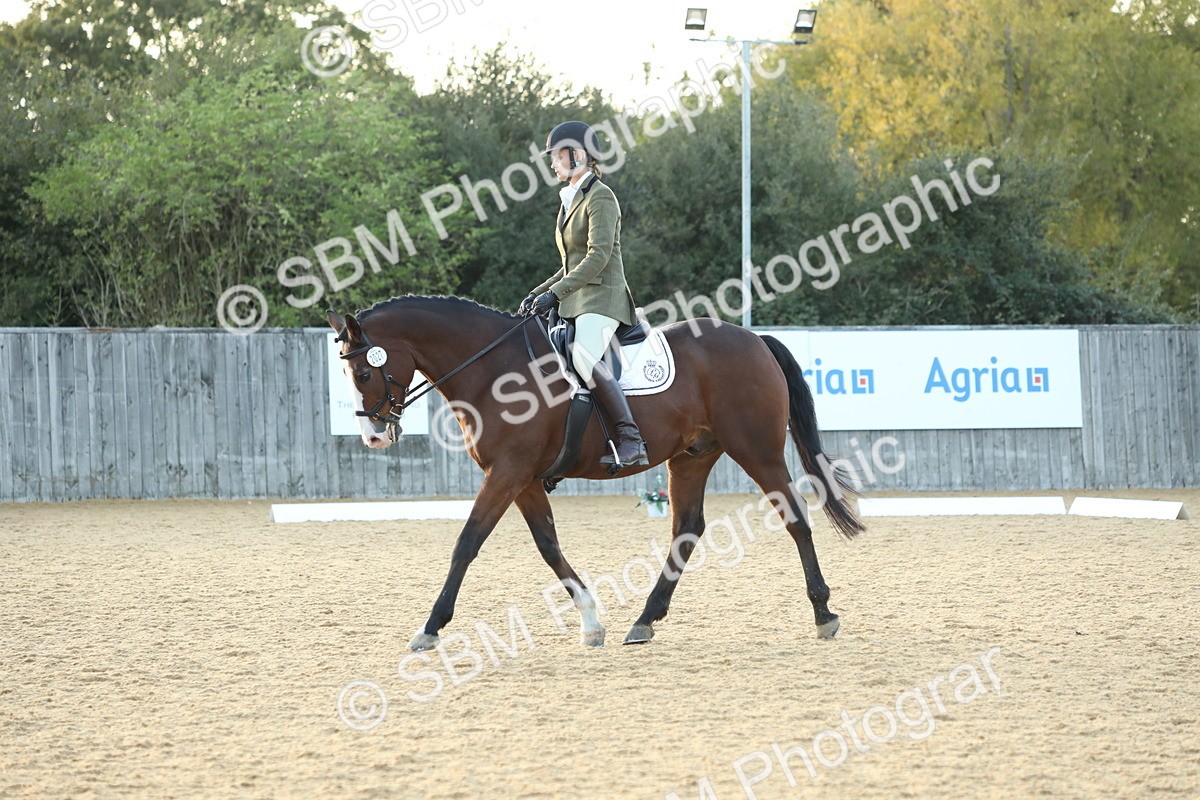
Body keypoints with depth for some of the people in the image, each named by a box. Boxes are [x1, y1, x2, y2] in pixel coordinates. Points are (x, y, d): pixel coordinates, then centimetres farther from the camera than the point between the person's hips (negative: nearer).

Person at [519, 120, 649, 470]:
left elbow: (598, 257, -19)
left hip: (602, 296, -10)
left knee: (584, 358, -33)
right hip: (573, 302, 10)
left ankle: (631, 441, -36)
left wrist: (555, 292, -25)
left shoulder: (600, 198, -8)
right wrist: (536, 295, 14)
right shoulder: (570, 200, 20)